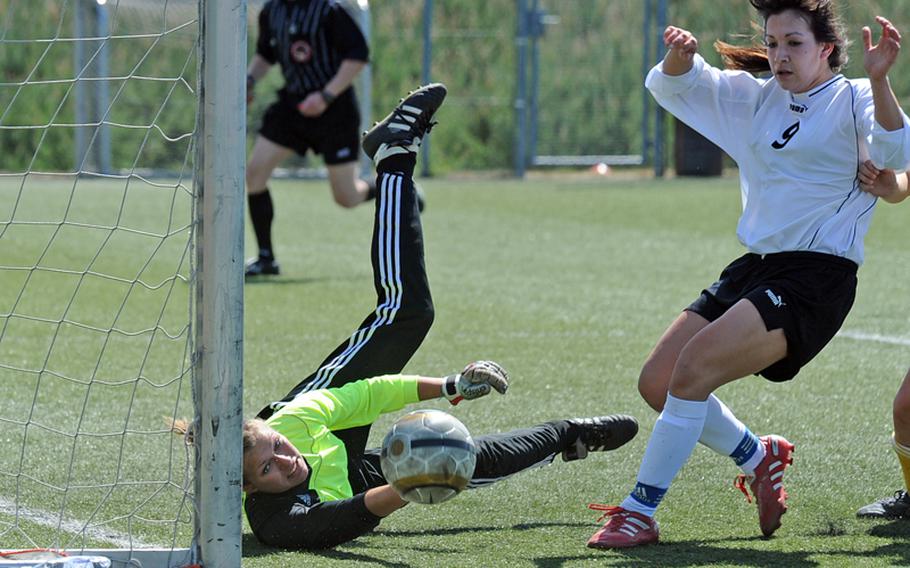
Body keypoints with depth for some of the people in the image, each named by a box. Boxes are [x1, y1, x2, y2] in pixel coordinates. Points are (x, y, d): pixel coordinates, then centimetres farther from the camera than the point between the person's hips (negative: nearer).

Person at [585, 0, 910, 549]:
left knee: (695, 366, -23)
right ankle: (758, 457, 24)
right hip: (756, 267, 8)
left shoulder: (853, 100, -4)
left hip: (816, 277, -8)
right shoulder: (756, 97, 15)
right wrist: (680, 56, -6)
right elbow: (673, 86, 18)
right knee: (658, 381, 1)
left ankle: (639, 512, -17)